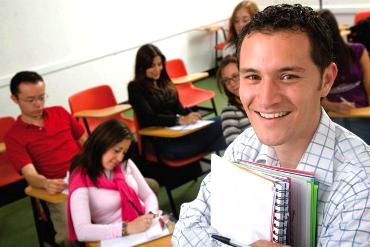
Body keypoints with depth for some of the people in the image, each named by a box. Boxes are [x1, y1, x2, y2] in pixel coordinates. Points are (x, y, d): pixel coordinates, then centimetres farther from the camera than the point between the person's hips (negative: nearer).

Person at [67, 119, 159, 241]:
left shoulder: (125, 164, 7)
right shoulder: (81, 180, -11)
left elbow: (148, 195, 12)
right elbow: (82, 232, -22)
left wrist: (150, 215, -10)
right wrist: (127, 228, -28)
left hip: (147, 229, 7)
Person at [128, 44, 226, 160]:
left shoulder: (165, 83, 19)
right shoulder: (135, 88, -1)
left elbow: (179, 108, 15)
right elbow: (149, 118, -12)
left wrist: (190, 115, -8)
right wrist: (180, 120, -24)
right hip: (162, 142, -7)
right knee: (218, 126, -28)